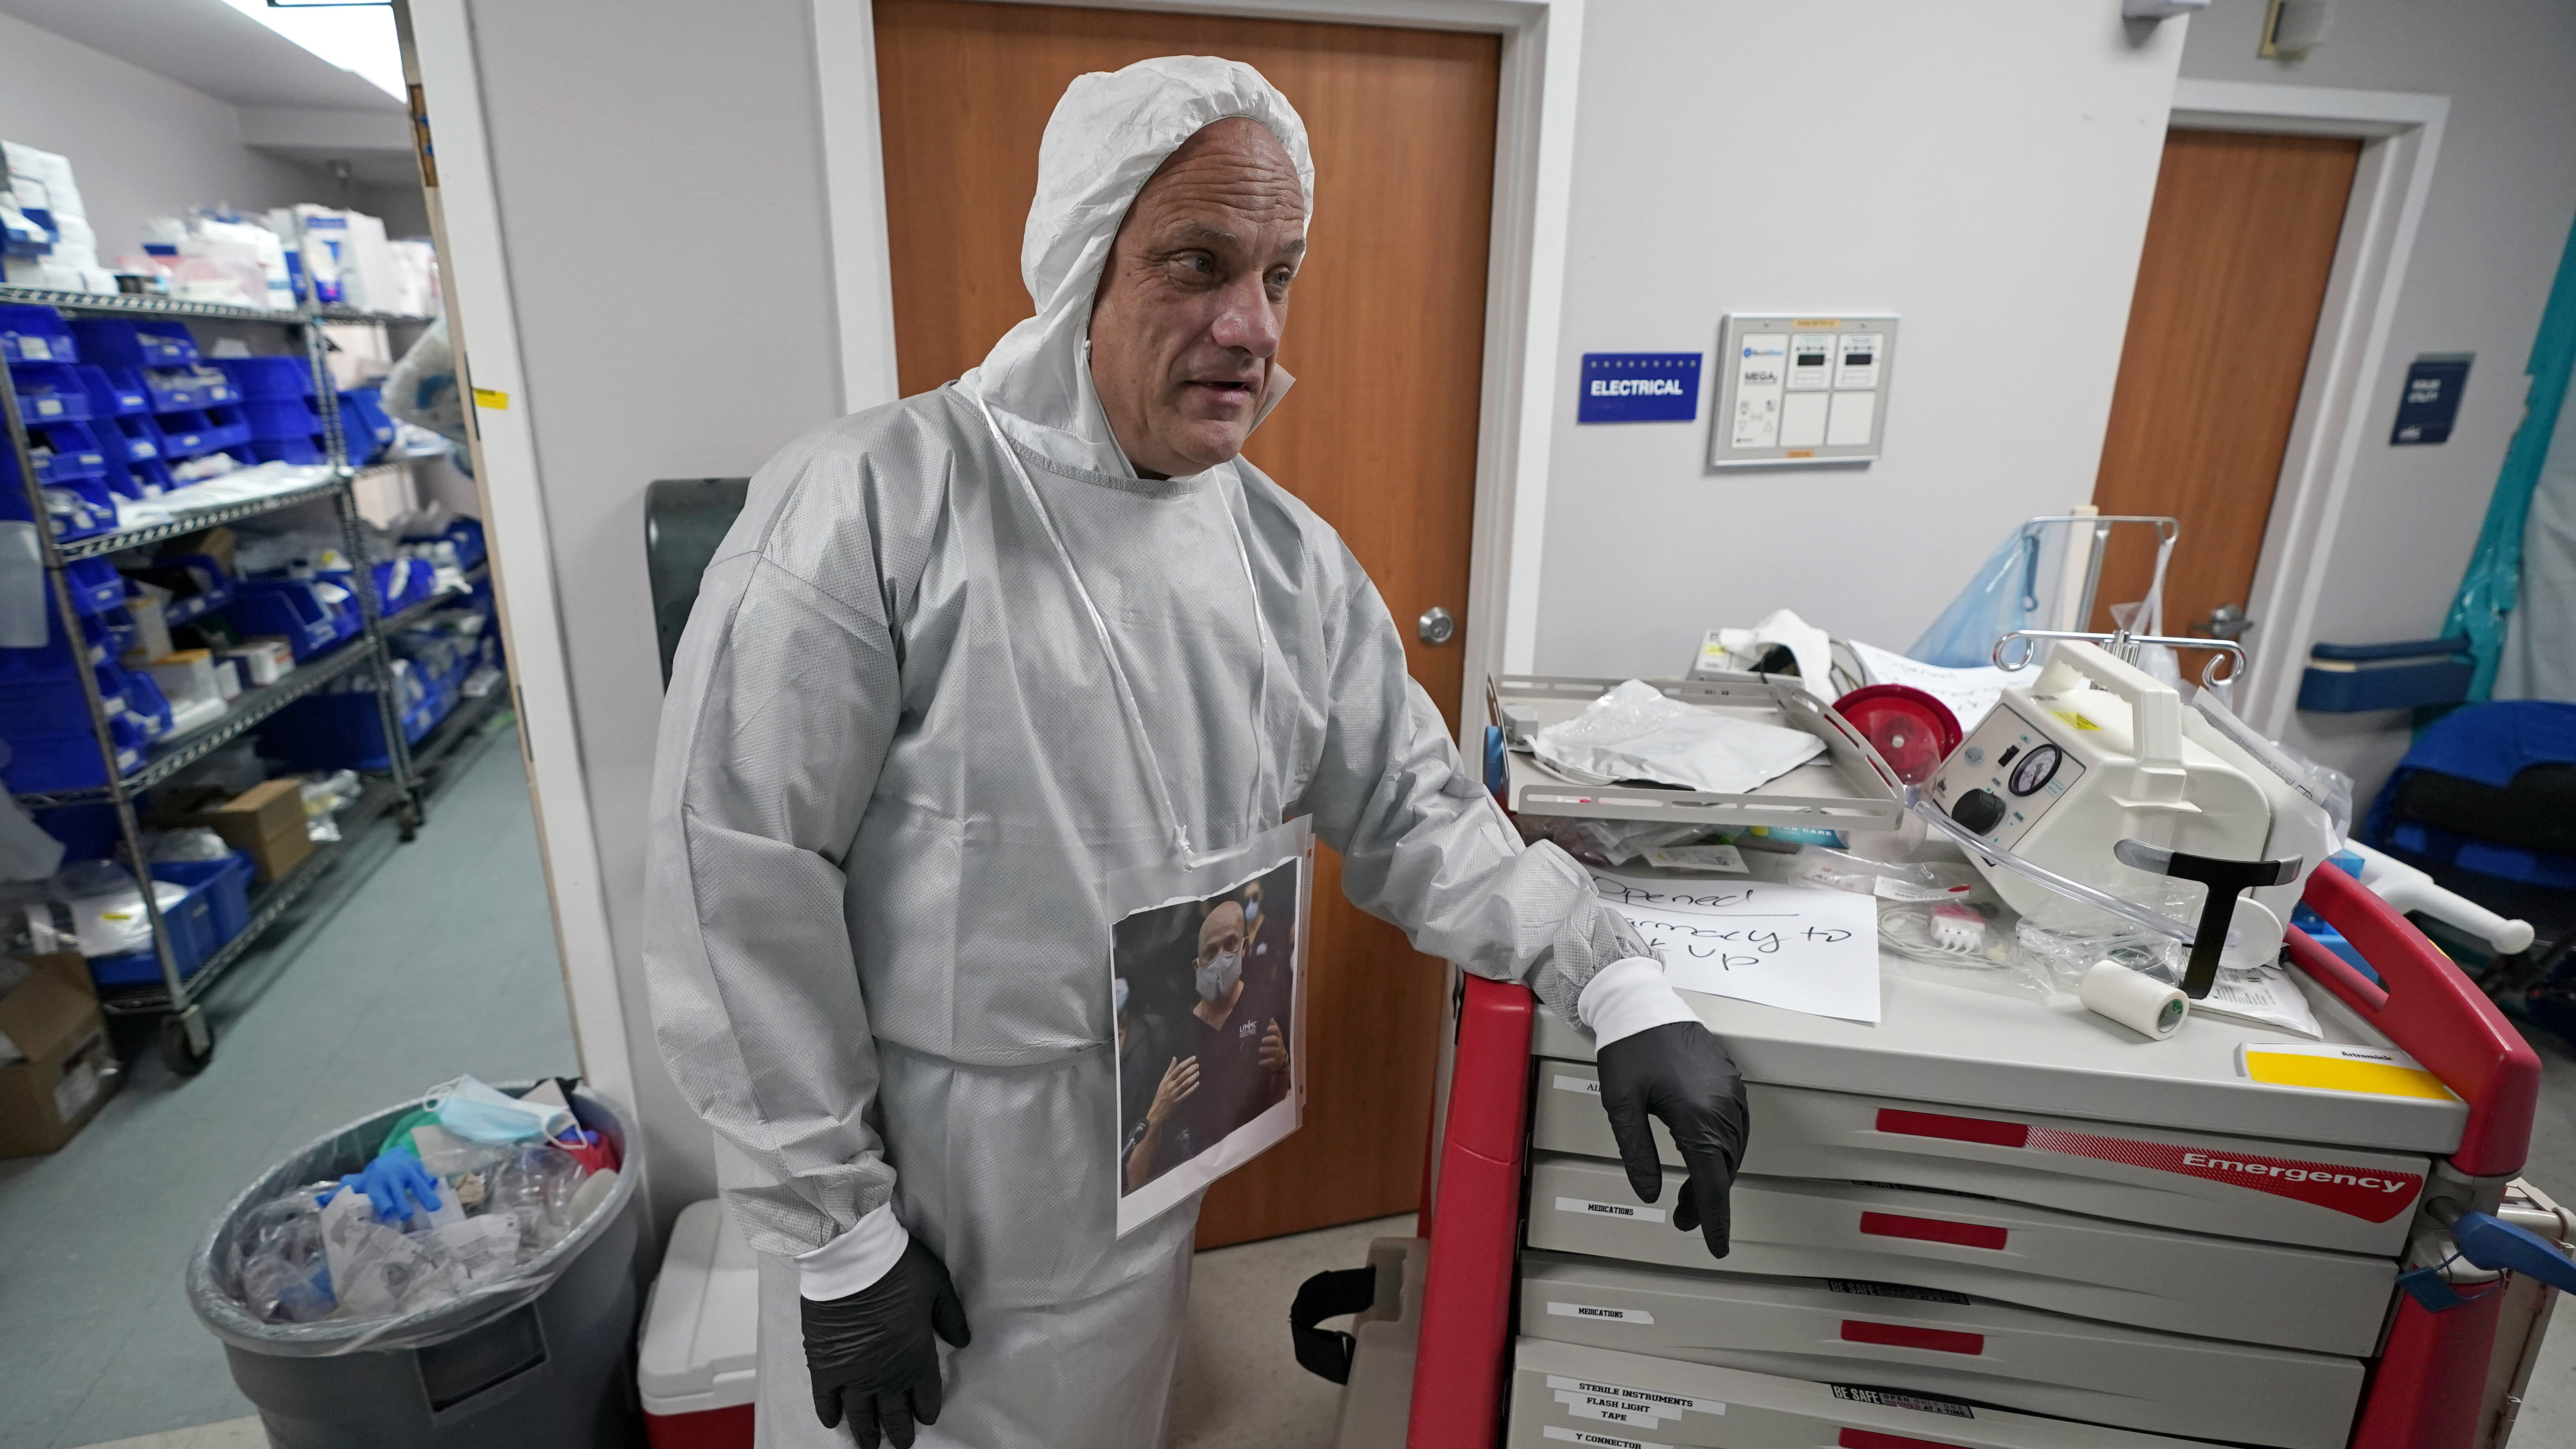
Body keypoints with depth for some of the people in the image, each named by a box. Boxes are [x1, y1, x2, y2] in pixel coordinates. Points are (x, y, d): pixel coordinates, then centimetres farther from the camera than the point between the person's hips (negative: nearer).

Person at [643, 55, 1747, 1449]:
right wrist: (838, 1236, -13)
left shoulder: (1289, 551, -3)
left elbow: (1410, 809, 1)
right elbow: (739, 897, -18)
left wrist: (1620, 989, -10)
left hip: (1149, 1169, 5)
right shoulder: (872, 504, -20)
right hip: (913, 1175, -4)